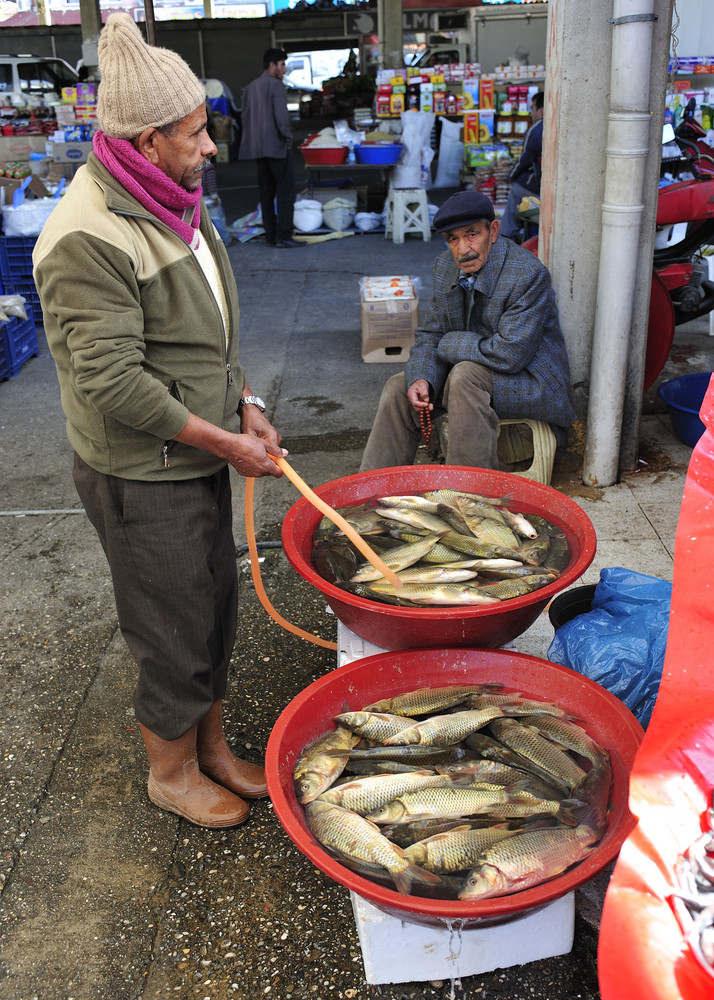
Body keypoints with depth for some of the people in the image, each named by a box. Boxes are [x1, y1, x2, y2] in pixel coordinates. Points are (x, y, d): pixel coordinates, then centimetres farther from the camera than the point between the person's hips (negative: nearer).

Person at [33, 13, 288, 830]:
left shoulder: (167, 202, 8)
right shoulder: (87, 238, -23)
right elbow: (111, 381, -25)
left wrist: (243, 405, 4)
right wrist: (224, 442, -19)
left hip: (197, 454, 9)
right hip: (141, 479, -9)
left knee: (215, 610, 20)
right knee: (174, 632, 7)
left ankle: (211, 747, 41)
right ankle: (170, 772, 33)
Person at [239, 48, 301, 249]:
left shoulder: (250, 88, 14)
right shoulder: (276, 85, -9)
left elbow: (245, 116, 15)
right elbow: (282, 116, -16)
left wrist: (253, 140, 16)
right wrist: (288, 138, -6)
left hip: (258, 148, 8)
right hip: (277, 146, -7)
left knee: (266, 192, 10)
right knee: (285, 191, -5)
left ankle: (271, 236, 10)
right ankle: (283, 236, -10)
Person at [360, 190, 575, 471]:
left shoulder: (528, 274, -24)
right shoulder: (445, 266, -1)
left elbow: (509, 355, -29)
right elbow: (431, 333, 4)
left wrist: (449, 345, -15)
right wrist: (420, 378, -16)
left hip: (531, 382, -7)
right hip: (474, 372, 7)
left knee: (466, 375, -33)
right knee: (400, 388, -6)